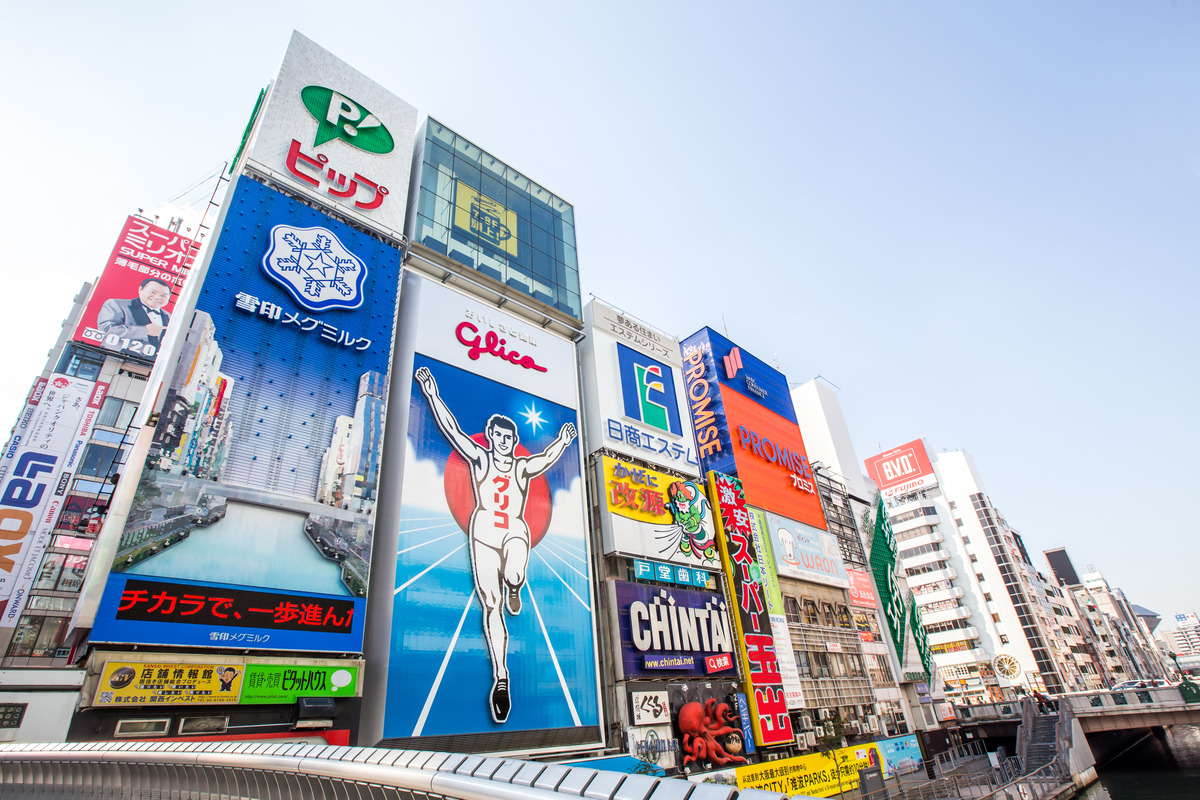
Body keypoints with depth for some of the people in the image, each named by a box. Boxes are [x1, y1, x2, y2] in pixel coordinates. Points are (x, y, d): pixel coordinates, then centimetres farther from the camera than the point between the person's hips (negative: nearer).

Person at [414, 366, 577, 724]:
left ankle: (514, 587, 9)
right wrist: (432, 395, -6)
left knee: (513, 577, -31)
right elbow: (451, 429, 0)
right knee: (491, 605, -4)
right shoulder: (479, 458, 6)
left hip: (515, 529, 0)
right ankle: (501, 678, 3)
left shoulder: (523, 467, 11)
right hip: (484, 528, 0)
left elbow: (546, 458, -2)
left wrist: (562, 442, -15)